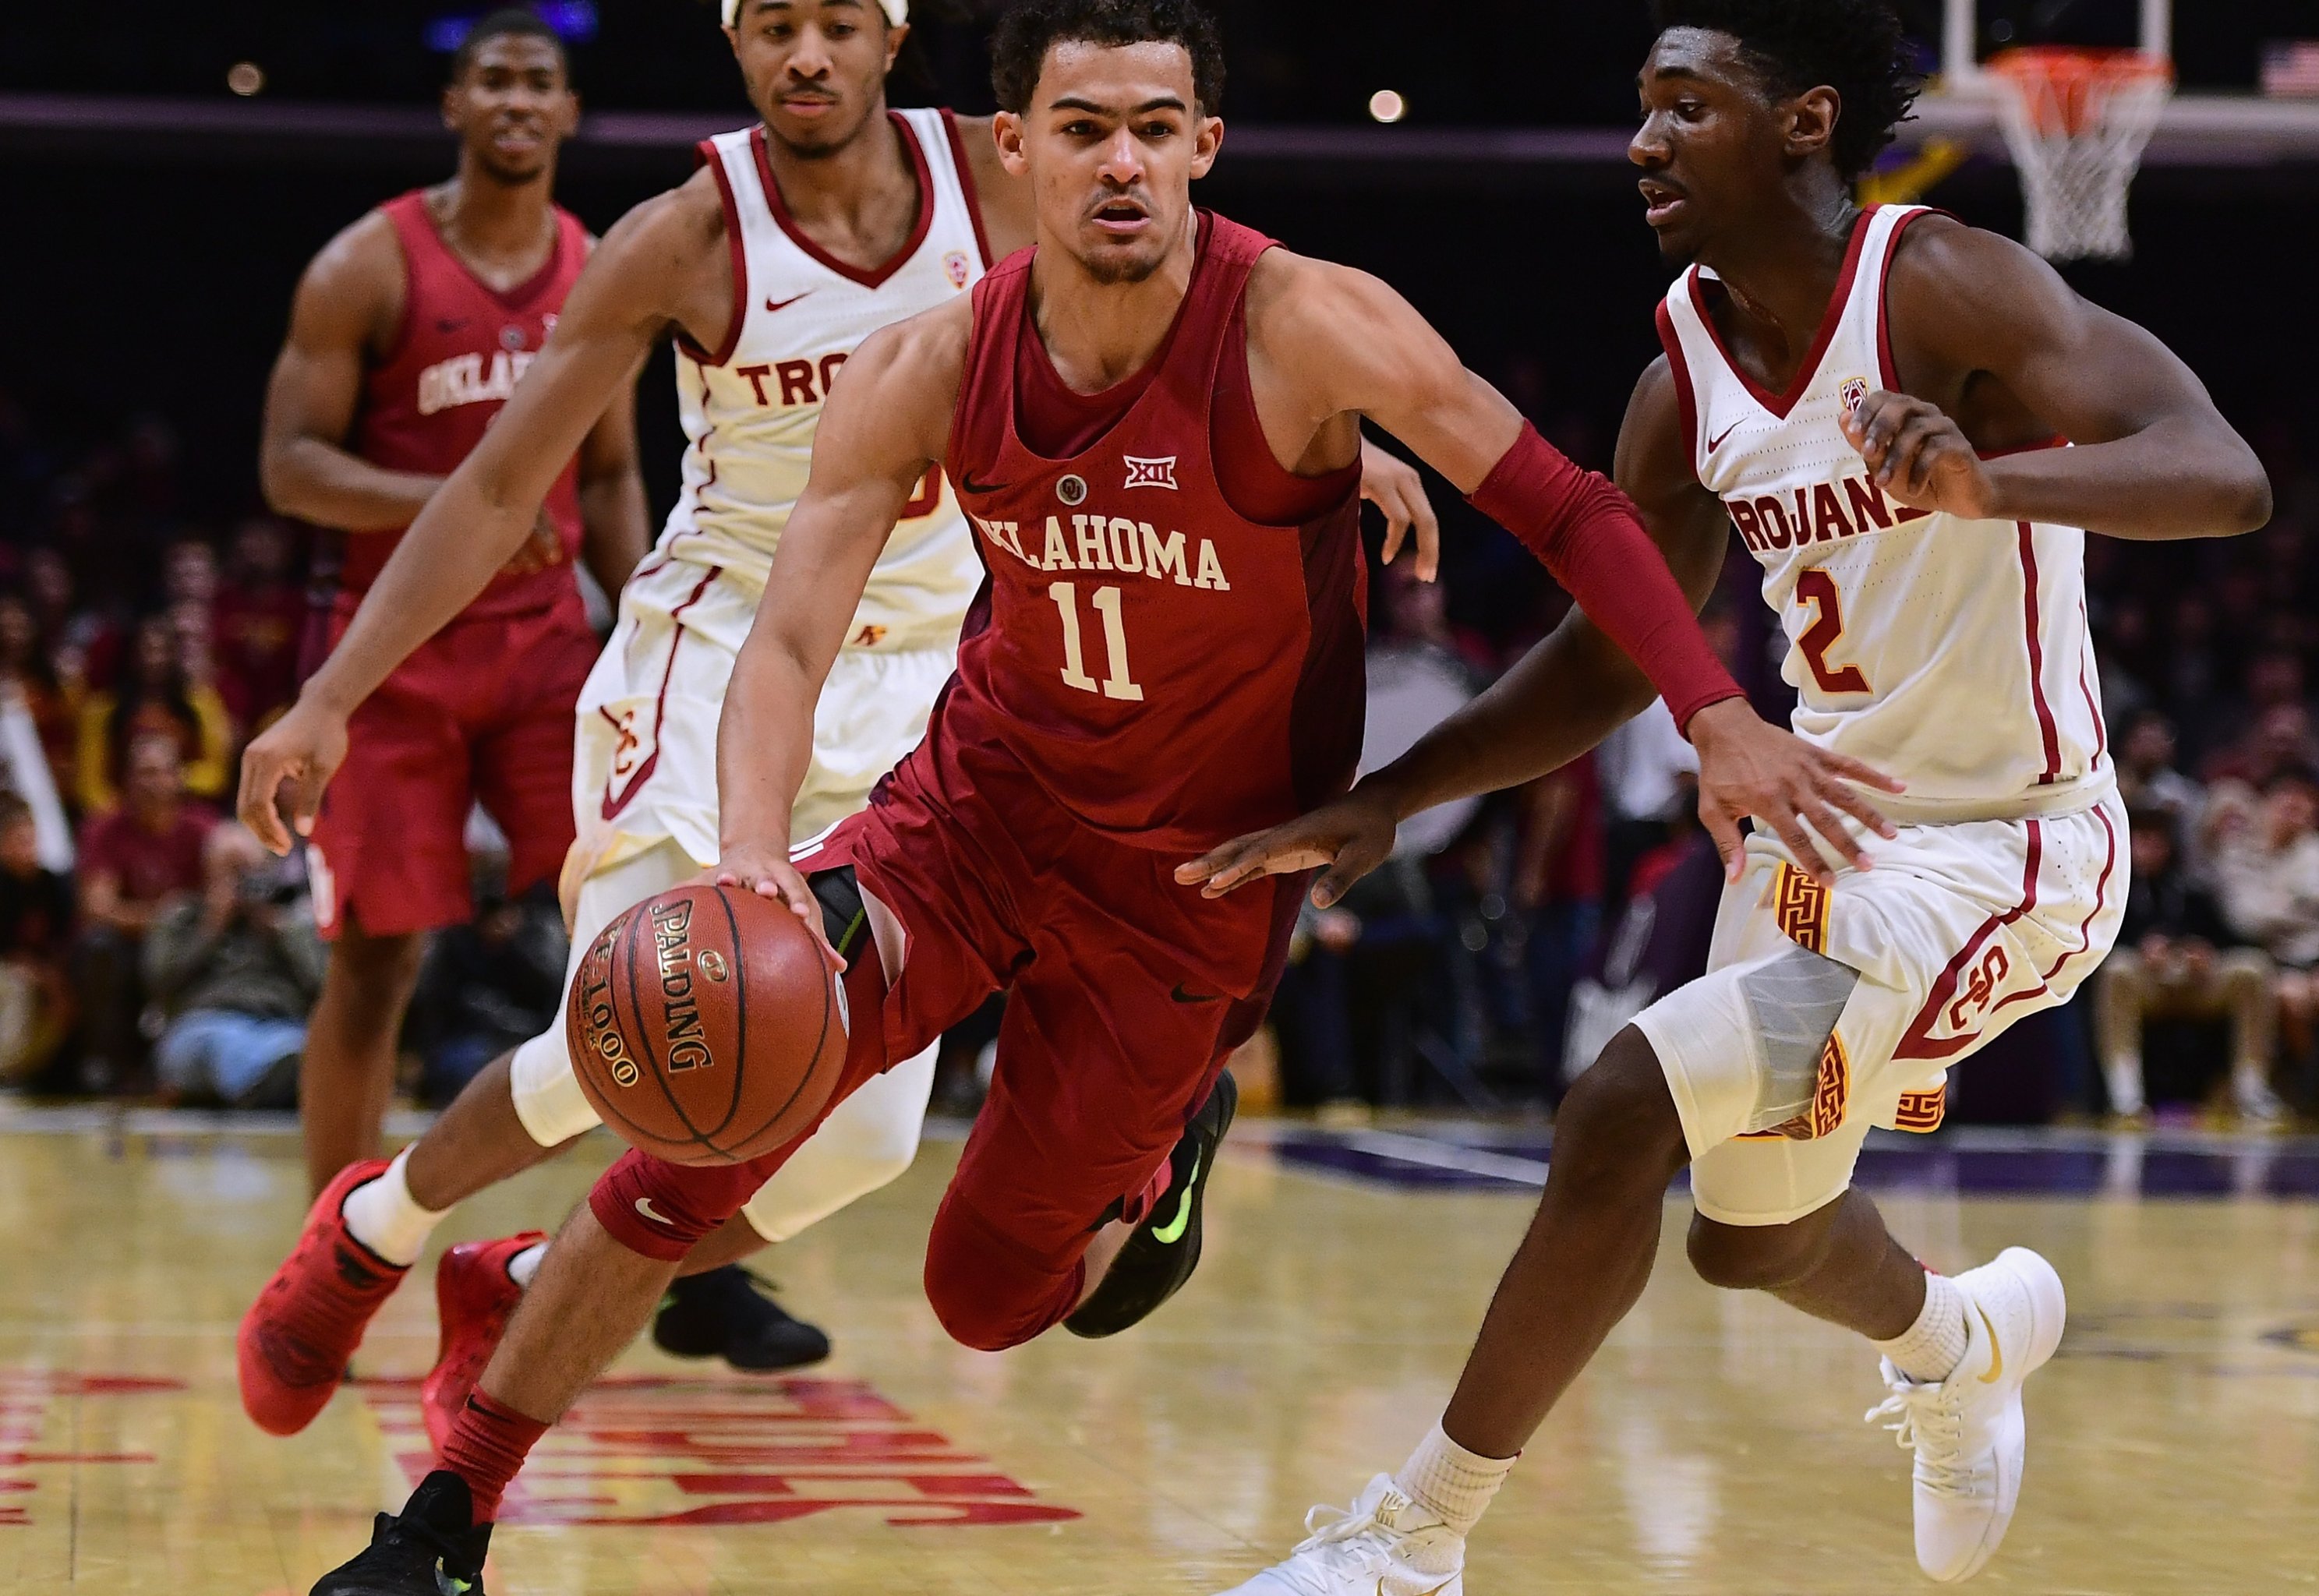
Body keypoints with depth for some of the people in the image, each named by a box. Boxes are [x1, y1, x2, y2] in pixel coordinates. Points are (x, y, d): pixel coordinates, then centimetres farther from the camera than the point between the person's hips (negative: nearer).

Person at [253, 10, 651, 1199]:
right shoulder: (370, 266, -6)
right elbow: (289, 468, -10)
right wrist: (448, 501, -25)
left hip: (545, 640, 3)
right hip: (398, 647, -3)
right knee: (375, 964, 1)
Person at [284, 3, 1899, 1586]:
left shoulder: (1305, 330, -22)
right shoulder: (930, 371, -13)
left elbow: (1561, 502, -16)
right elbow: (790, 639, -17)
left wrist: (1718, 716, -25)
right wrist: (754, 859, -35)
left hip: (1195, 878, -2)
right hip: (984, 800, 2)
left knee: (991, 1293, 4)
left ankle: (1164, 1144, 39)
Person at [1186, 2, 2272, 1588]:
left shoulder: (1943, 287, -21)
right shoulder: (1686, 382, -1)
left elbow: (2226, 477, -31)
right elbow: (1610, 662, 9)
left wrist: (1988, 481, -49)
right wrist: (1388, 798, -2)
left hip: (1994, 855, -8)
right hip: (1825, 822, 8)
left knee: (1624, 1112, -21)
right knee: (1754, 1232, 24)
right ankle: (1970, 1338, 59)